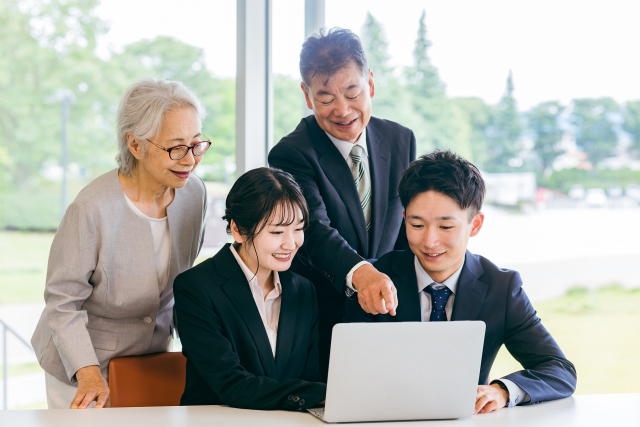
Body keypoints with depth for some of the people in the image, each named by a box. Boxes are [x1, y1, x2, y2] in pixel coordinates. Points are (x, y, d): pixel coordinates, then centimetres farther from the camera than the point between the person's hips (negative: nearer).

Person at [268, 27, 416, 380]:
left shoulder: (400, 140, 6)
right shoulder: (291, 155, -11)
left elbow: (409, 225, 13)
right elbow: (316, 230, -27)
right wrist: (359, 273, -46)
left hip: (386, 315, 4)